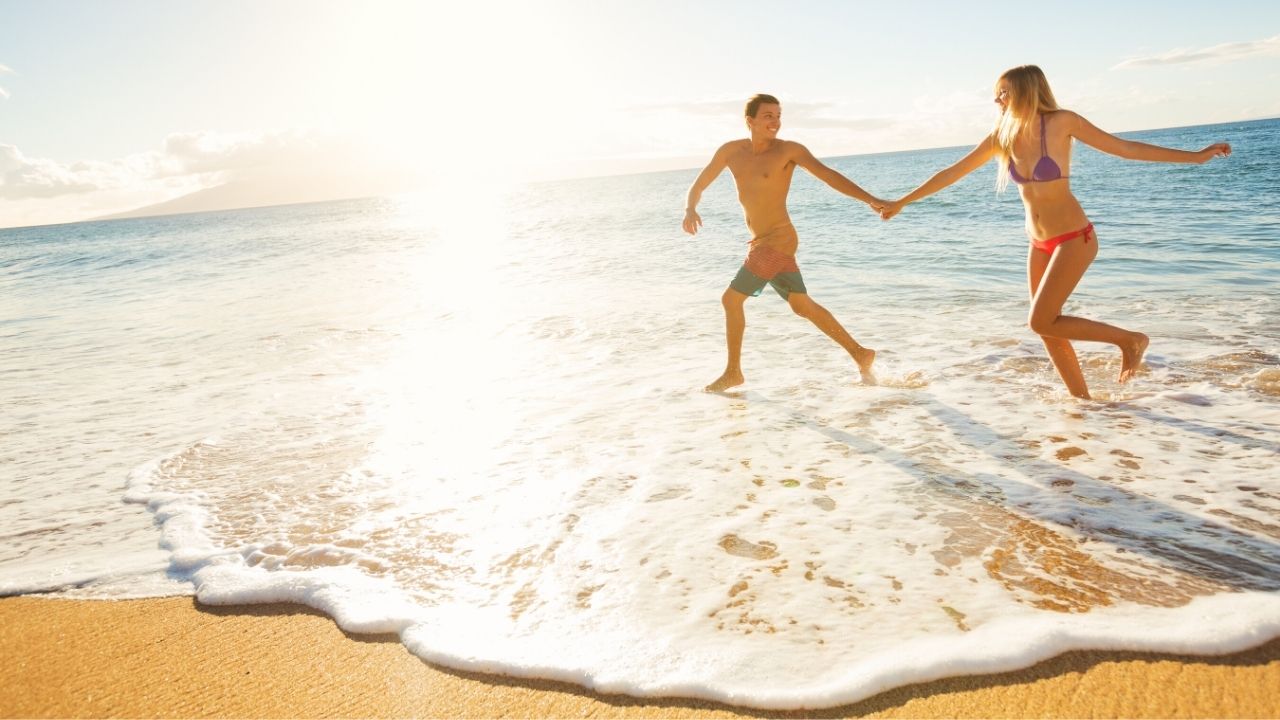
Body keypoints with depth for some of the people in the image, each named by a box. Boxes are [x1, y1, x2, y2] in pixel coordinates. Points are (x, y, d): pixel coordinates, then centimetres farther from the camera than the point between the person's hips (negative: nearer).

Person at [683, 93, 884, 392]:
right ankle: (860, 354, 21)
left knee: (732, 299, -3)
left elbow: (828, 174, -19)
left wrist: (869, 198, -31)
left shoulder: (789, 150, -10)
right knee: (803, 305, 13)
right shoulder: (731, 151, 6)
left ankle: (733, 372, 12)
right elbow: (698, 186, 10)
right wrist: (690, 209, -12)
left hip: (777, 241, -7)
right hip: (761, 243, 7)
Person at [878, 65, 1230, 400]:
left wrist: (1195, 156, -5)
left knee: (1040, 322, -14)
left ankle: (1130, 339, 5)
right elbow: (952, 173, 8)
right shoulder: (1002, 136, 0)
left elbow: (1124, 147, -5)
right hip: (1039, 244, 6)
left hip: (1073, 238, -6)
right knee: (1047, 327, 7)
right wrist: (902, 202, 12)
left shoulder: (1061, 122, -13)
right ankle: (1082, 398, 21)